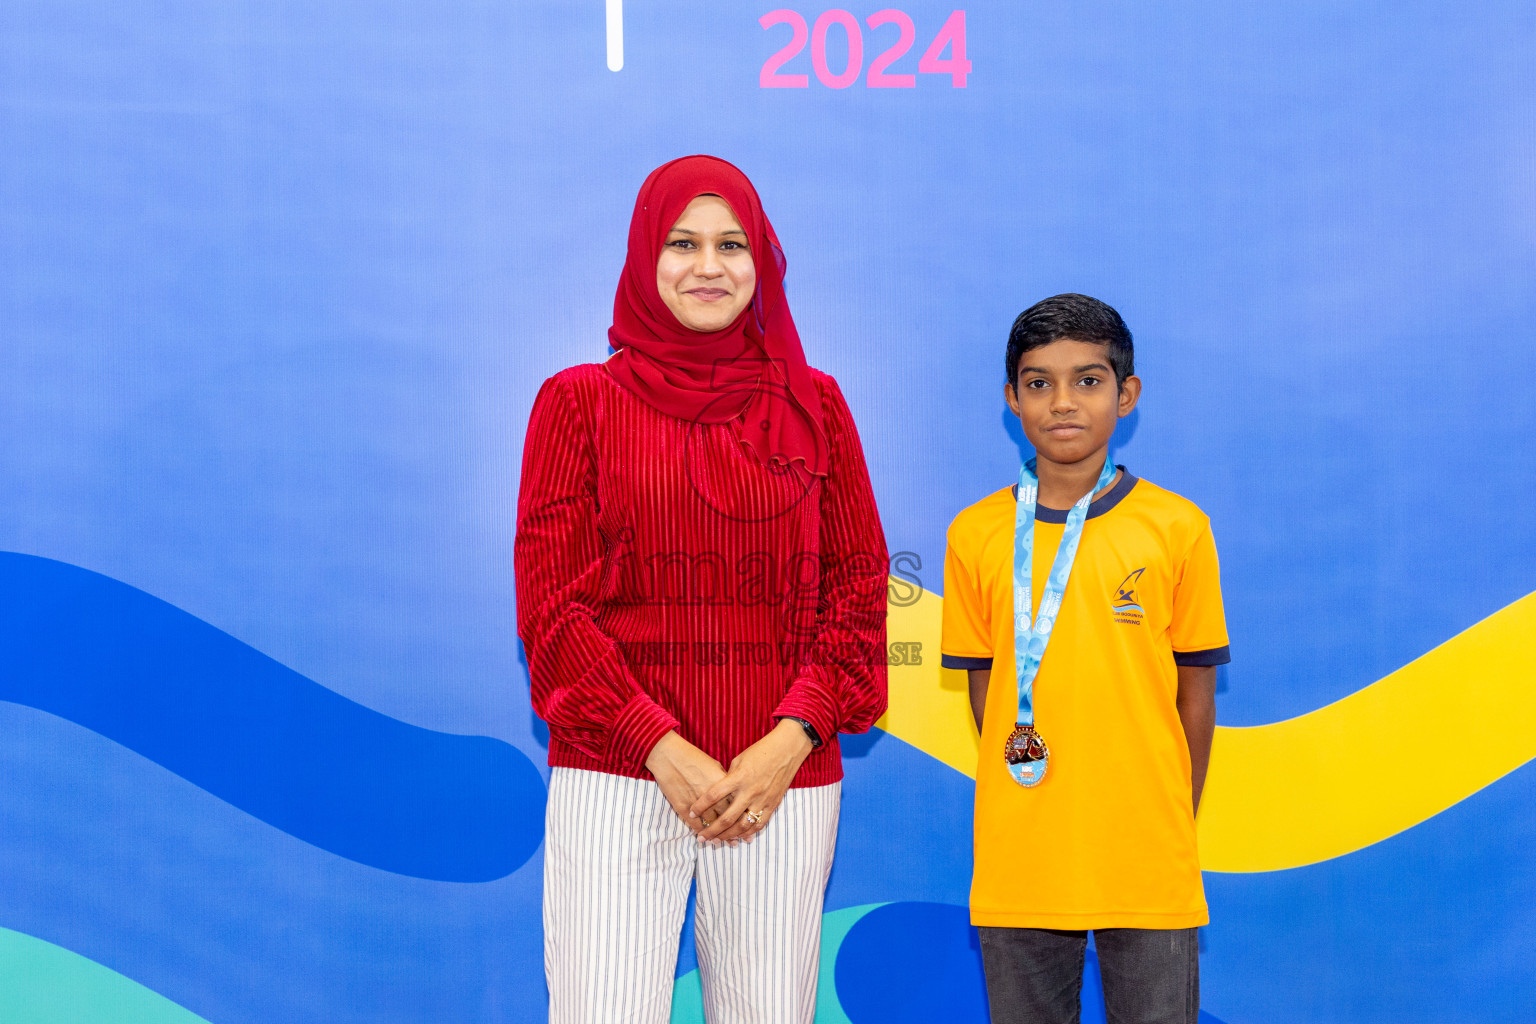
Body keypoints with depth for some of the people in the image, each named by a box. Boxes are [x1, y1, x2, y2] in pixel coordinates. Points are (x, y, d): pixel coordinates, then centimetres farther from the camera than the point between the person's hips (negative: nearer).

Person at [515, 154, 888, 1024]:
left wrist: (794, 737, -7)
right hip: (617, 773, -1)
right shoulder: (581, 401, 6)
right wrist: (663, 749, -9)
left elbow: (857, 588, 8)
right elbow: (551, 602, 0)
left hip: (785, 777, 2)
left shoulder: (813, 405, 11)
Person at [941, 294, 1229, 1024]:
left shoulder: (1176, 529, -2)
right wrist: (1028, 810, 2)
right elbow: (985, 692, 7)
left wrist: (1168, 829, 5)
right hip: (1018, 862, 1)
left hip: (1149, 872, -1)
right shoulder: (976, 535, 2)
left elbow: (1195, 696, 4)